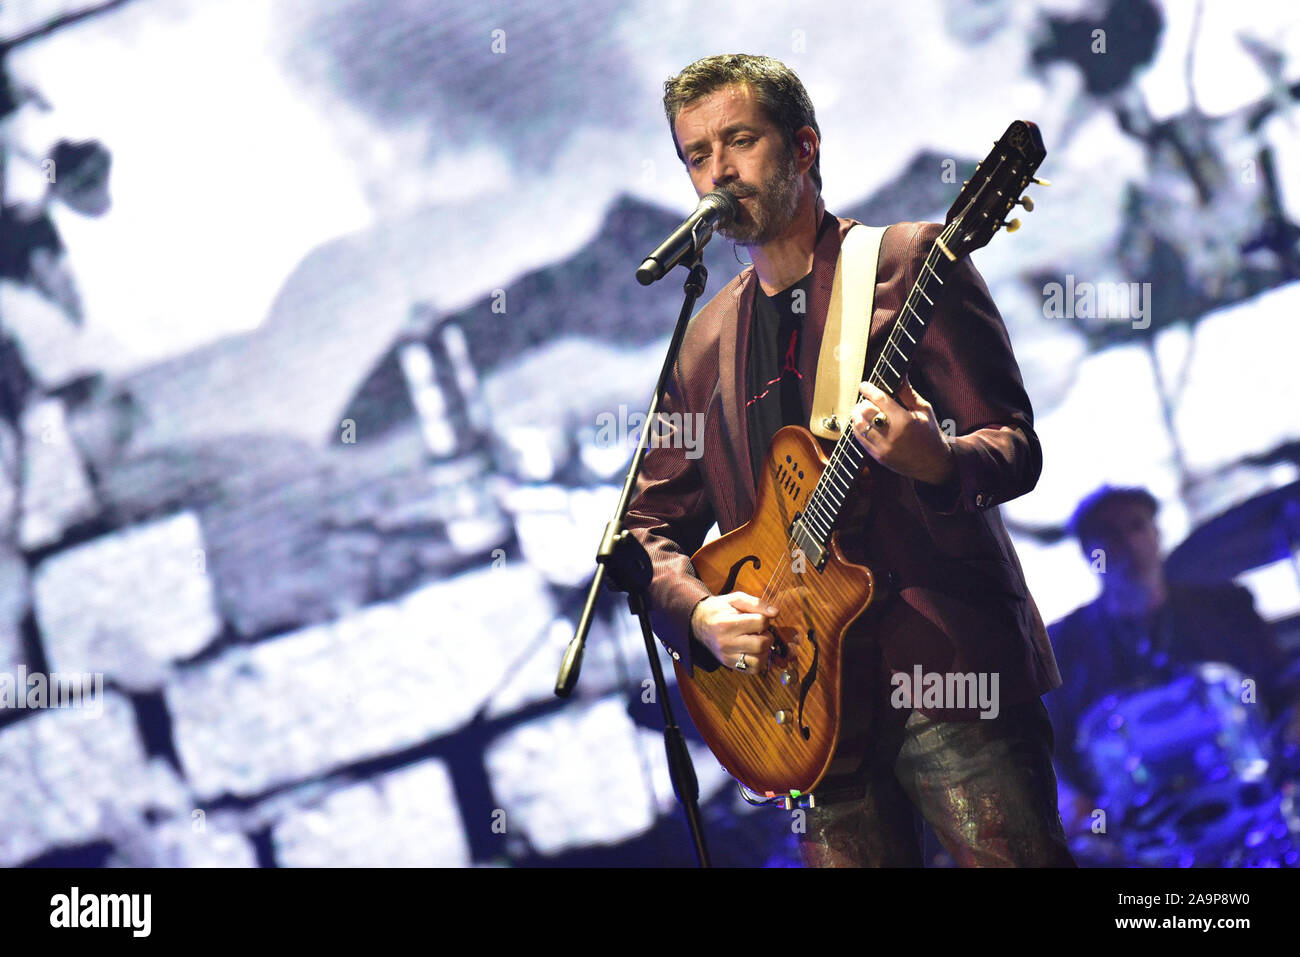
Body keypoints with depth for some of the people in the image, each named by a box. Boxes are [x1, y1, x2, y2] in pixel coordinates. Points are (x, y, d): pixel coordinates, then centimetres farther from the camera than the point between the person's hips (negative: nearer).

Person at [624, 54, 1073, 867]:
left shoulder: (909, 263, 2)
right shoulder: (703, 342, 17)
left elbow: (1016, 448, -4)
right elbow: (652, 520, 18)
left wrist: (937, 462, -26)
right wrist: (698, 610, -3)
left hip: (949, 667, -5)